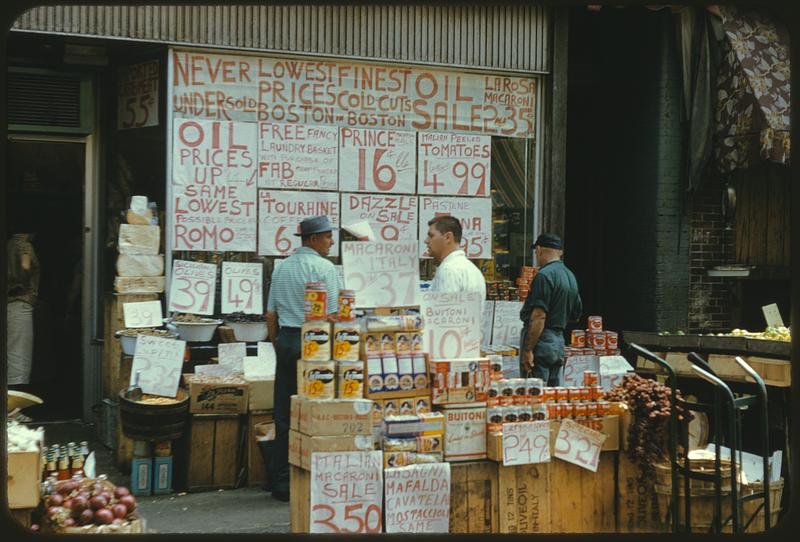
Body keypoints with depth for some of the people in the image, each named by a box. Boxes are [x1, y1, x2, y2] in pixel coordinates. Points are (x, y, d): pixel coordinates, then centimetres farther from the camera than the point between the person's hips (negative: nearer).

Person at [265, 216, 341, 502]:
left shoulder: (282, 268, 13)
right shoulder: (324, 268, -9)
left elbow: (271, 313, 15)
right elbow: (333, 314, -13)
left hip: (285, 340, 7)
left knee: (284, 414, 9)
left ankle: (280, 482, 13)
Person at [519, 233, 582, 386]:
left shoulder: (544, 275, -14)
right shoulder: (570, 276, 14)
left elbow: (539, 316, -21)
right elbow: (576, 316, 21)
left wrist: (527, 350, -21)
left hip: (542, 340, -9)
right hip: (559, 340, 9)